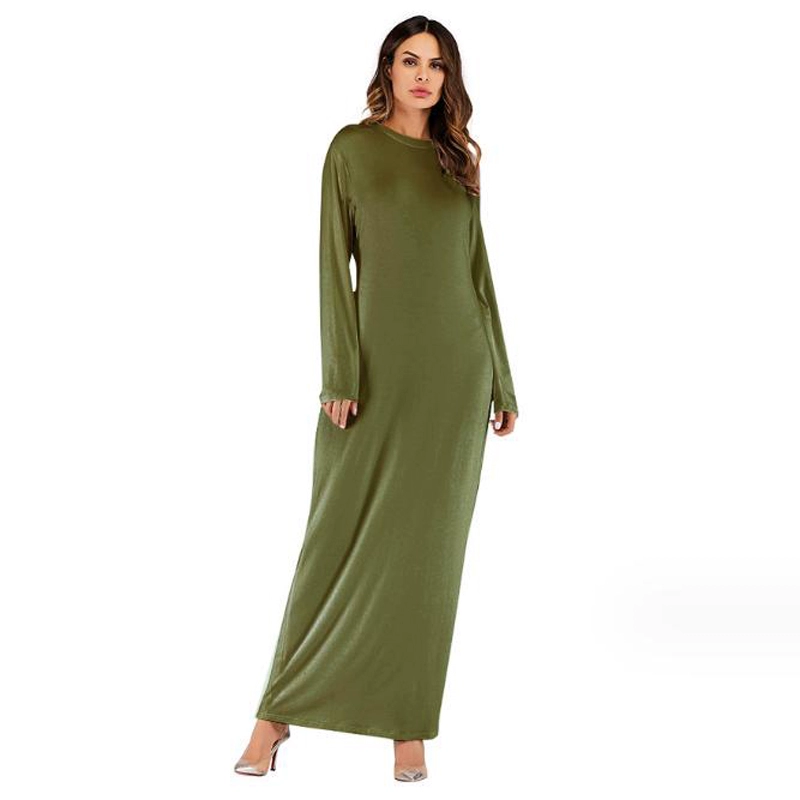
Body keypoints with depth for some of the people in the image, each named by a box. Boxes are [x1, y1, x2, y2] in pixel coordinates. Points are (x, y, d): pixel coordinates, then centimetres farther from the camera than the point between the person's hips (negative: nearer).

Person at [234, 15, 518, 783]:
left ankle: (410, 727, 11)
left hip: (454, 368, 3)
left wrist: (501, 379, 10)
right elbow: (335, 264, -4)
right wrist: (340, 375, -12)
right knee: (341, 533, 0)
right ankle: (278, 710, 13)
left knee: (428, 539, 4)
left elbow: (477, 271, 13)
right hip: (377, 356, -3)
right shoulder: (352, 147, 2)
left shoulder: (458, 159, 12)